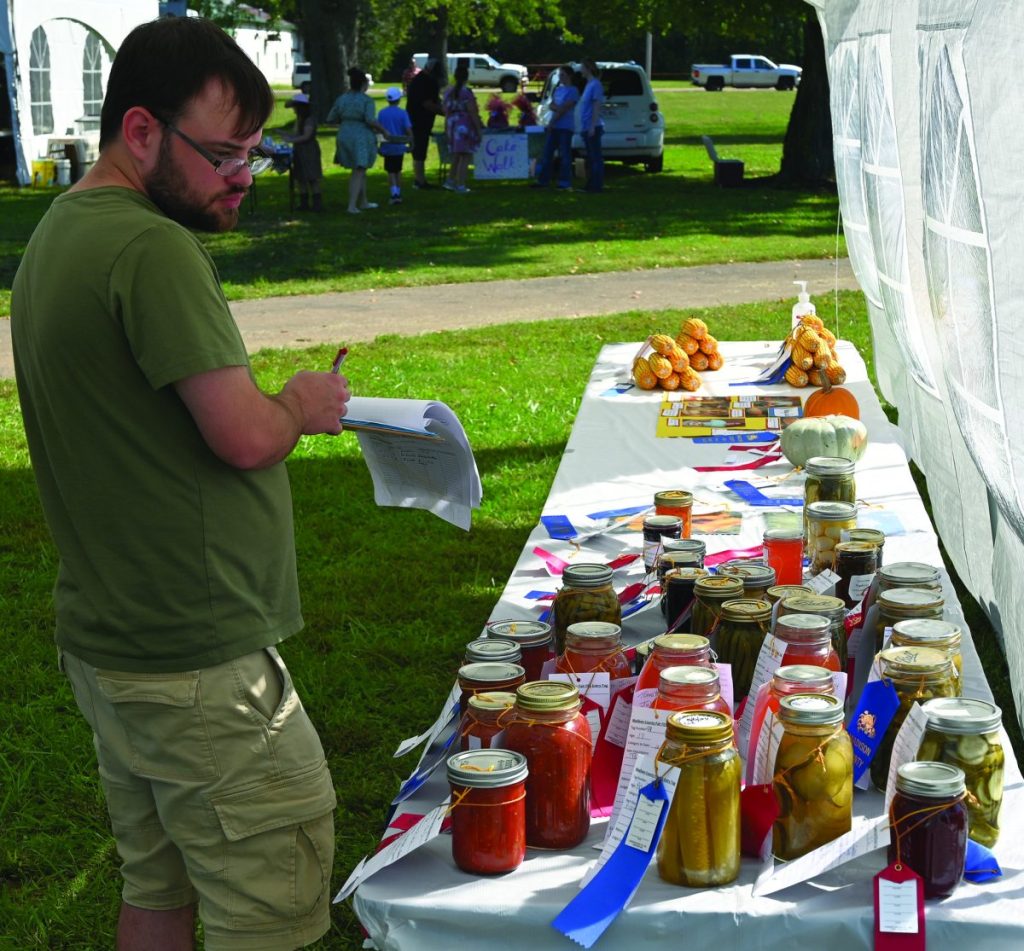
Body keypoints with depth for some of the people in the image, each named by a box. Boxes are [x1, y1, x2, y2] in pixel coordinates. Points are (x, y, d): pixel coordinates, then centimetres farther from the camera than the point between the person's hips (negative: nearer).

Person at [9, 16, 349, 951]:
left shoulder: (58, 234, 13)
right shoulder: (152, 251, -20)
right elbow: (245, 436, -22)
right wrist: (300, 406, -3)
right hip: (196, 664, -10)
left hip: (107, 644, 10)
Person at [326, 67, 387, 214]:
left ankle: (363, 202, 28)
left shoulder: (341, 99, 5)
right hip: (362, 138, -6)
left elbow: (330, 119, 7)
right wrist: (382, 130, -8)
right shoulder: (367, 100, -12)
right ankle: (352, 205, -9)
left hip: (345, 137, 6)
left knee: (360, 171, 20)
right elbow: (371, 120, -23)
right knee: (358, 172, 1)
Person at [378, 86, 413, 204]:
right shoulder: (402, 113, -9)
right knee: (398, 170, 16)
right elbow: (408, 130, -11)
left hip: (387, 146, 0)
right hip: (399, 146, 0)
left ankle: (394, 193, -13)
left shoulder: (382, 113, -3)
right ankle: (398, 194, 21)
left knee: (390, 171, 5)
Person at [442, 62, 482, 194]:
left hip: (451, 123, 7)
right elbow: (473, 112, -14)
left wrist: (446, 127, 19)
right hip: (465, 125, -7)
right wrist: (479, 129, -8)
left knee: (456, 156, 19)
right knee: (465, 157, 0)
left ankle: (450, 181, 14)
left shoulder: (448, 91, 5)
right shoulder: (466, 92, -14)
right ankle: (460, 185, -1)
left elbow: (446, 110, 11)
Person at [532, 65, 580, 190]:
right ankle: (543, 180, 11)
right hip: (554, 126, 8)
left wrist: (553, 121, -11)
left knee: (564, 154, -6)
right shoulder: (558, 89, 16)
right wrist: (557, 107, -11)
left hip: (565, 127, -8)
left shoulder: (573, 91, -6)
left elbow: (564, 109, -12)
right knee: (547, 153, 7)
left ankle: (565, 182, -2)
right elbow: (552, 105, 11)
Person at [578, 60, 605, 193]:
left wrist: (592, 127, -20)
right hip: (586, 128, 9)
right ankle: (591, 184, 16)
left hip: (593, 128, -9)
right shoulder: (588, 84, 15)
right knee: (590, 157, 12)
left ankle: (597, 185, -5)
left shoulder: (595, 85, -12)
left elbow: (597, 107, -16)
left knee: (596, 157, -6)